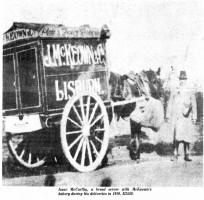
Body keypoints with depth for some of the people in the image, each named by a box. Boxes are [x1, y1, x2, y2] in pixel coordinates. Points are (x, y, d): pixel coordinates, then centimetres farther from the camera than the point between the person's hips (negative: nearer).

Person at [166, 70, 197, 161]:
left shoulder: (190, 93, 9)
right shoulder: (174, 92, 10)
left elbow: (194, 105, 6)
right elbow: (170, 104, 11)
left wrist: (194, 117, -3)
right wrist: (168, 115, 4)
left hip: (187, 118, 1)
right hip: (176, 118, 0)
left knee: (187, 137, 1)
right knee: (176, 136, -8)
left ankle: (186, 155, 8)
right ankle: (175, 154, -5)